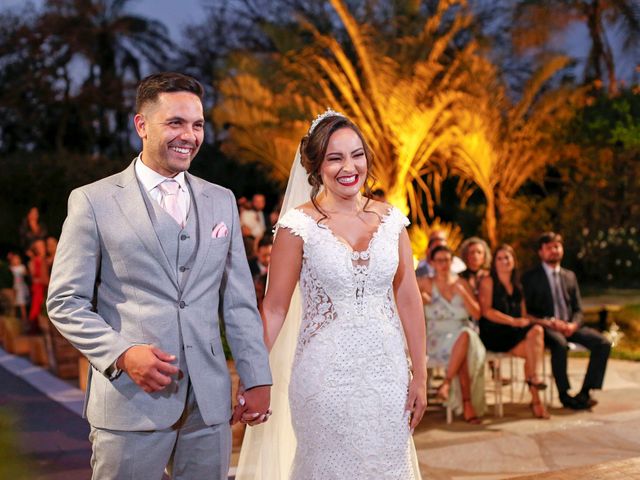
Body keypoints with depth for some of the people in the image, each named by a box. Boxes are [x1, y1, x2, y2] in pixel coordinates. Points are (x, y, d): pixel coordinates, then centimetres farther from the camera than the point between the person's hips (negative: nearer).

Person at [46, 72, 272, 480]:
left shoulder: (221, 201, 10)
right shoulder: (93, 201, -2)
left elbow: (239, 301, 11)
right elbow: (66, 301, -2)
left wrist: (257, 379, 7)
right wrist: (122, 354, -15)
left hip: (210, 403, 4)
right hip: (130, 401, -3)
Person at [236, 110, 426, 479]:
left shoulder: (390, 219, 2)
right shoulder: (299, 224, -8)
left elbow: (409, 299, 4)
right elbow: (275, 307, -7)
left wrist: (420, 376, 3)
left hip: (387, 372, 4)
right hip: (325, 375, -3)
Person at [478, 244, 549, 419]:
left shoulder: (517, 285, 22)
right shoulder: (488, 282, 4)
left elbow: (523, 315, 20)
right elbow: (486, 311, -8)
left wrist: (527, 322, -4)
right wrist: (513, 321, -16)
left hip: (517, 332, 5)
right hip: (494, 334, -5)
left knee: (537, 330, -27)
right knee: (532, 349, -27)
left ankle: (532, 378, -28)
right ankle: (535, 399, -26)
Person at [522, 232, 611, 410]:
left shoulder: (570, 276, 18)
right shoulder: (530, 278, 5)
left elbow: (578, 309, 15)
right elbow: (527, 312, -2)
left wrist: (573, 325, -9)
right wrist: (549, 322, -18)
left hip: (569, 326, 5)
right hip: (545, 327, -5)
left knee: (603, 343, -20)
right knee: (559, 344, -38)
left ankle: (585, 392, -17)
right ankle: (565, 395, -23)